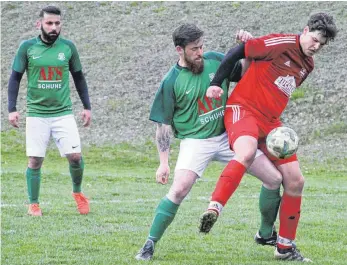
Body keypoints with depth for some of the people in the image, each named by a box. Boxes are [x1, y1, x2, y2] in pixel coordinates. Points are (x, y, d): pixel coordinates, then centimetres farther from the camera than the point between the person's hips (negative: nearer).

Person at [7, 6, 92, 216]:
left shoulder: (68, 47, 3)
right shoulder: (27, 47, -2)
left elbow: (79, 78, 13)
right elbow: (15, 78, 3)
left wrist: (87, 106, 10)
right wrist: (12, 109, -4)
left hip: (64, 112, 1)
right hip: (36, 113, -1)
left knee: (75, 156, -8)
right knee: (35, 160, -1)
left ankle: (78, 192, 19)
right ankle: (34, 205, 13)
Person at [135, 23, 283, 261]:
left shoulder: (215, 61, 0)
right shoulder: (172, 81, -9)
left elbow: (245, 74, 14)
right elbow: (163, 125, -4)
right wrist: (164, 163, -9)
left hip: (228, 135, 4)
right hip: (195, 141, -4)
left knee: (275, 178, 0)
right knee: (179, 190, -26)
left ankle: (267, 235, 19)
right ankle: (150, 246, -13)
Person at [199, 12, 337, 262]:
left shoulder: (308, 65, 14)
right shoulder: (282, 44, -11)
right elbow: (237, 53, -11)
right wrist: (216, 84, -14)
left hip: (270, 121, 8)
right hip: (243, 108, -8)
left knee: (295, 181, 5)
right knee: (246, 153, -40)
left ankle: (286, 247, 15)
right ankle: (214, 209, -45)